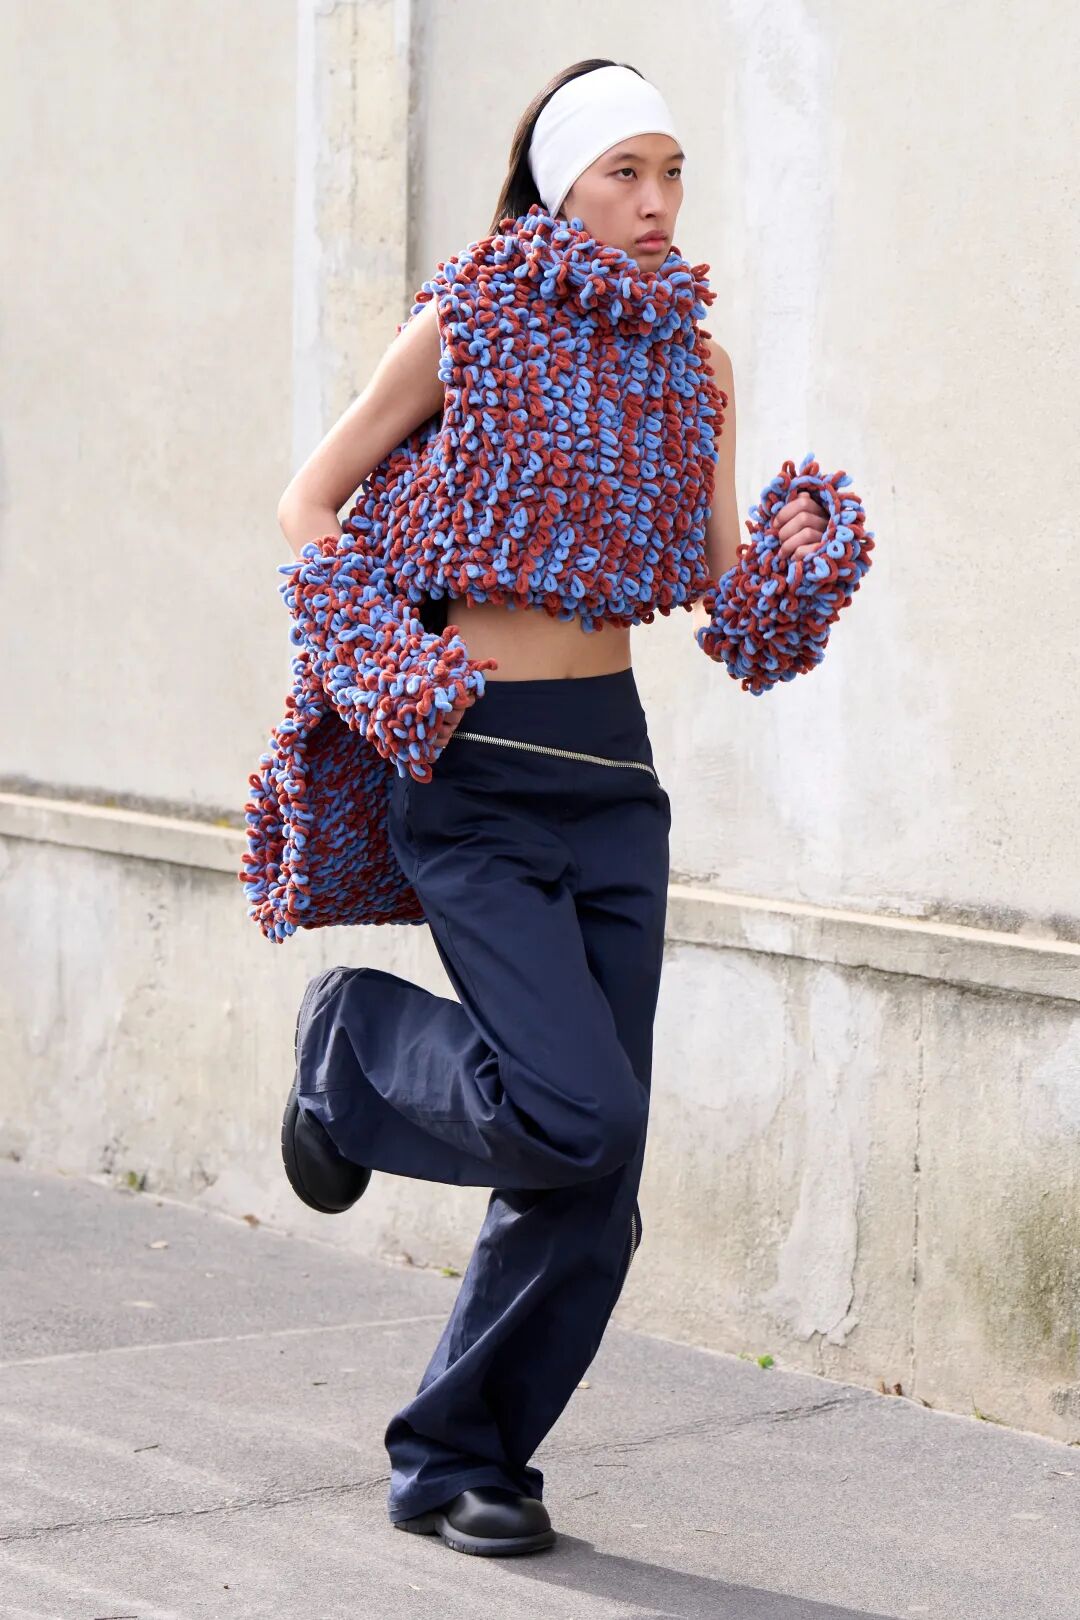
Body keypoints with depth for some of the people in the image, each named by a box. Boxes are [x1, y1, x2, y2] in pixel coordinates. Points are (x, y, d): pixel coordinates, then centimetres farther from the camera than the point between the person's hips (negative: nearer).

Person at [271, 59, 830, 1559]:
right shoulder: (470, 324, -4)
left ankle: (460, 1460, 19)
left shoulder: (695, 366, 9)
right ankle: (357, 1045, 11)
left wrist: (793, 556, -16)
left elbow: (718, 584, 6)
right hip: (476, 775, -5)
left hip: (614, 770, 5)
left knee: (596, 1183, 3)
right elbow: (313, 501, 3)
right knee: (578, 1116, -19)